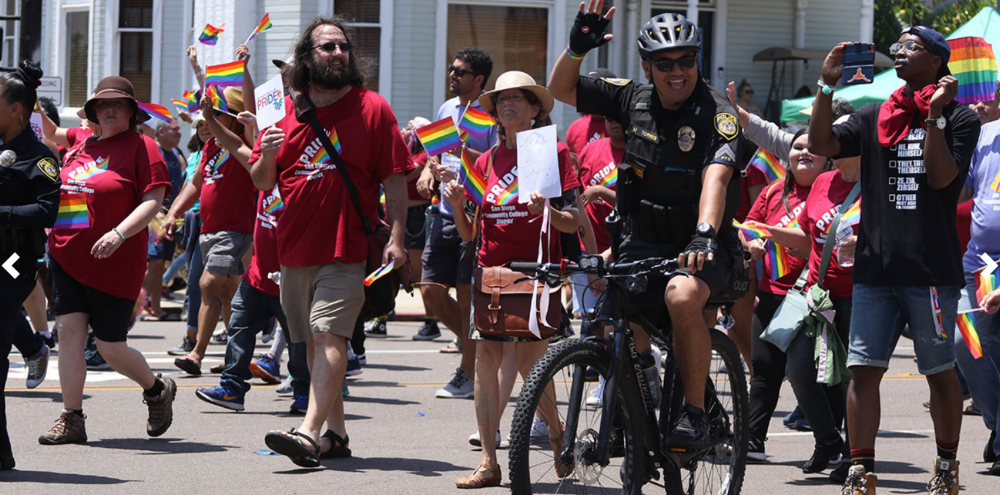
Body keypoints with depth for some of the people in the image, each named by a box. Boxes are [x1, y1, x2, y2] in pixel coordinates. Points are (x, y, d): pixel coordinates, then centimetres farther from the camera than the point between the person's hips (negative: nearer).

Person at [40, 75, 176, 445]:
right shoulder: (81, 146, 13)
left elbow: (152, 201, -13)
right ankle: (71, 420, -2)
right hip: (68, 258, 5)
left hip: (115, 263, -5)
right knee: (69, 332, -6)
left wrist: (119, 233, -24)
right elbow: (63, 194, 31)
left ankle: (157, 390, 29)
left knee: (111, 348, 0)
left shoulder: (141, 146, -4)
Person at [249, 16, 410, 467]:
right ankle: (336, 433, 19)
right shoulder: (287, 112, 11)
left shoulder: (371, 109, 1)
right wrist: (267, 156, -10)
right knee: (315, 343, 10)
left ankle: (309, 433, -27)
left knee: (329, 337, -17)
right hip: (294, 247, 5)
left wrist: (396, 236, -12)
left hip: (346, 249, -5)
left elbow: (394, 178, -1)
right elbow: (262, 182, 13)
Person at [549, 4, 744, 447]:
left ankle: (695, 411, -21)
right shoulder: (635, 101, 3)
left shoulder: (716, 112, -13)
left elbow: (716, 176, -30)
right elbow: (561, 90, 10)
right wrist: (577, 48, -10)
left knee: (682, 297, -35)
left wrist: (705, 235, -46)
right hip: (645, 243, 5)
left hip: (702, 247, -5)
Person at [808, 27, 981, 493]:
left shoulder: (959, 118, 3)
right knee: (864, 369, -4)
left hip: (931, 267, -3)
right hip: (875, 264, 3)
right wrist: (827, 86, -7)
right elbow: (821, 144, 1)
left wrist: (935, 114, -14)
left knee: (940, 371, 5)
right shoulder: (874, 118, 14)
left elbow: (941, 176, -10)